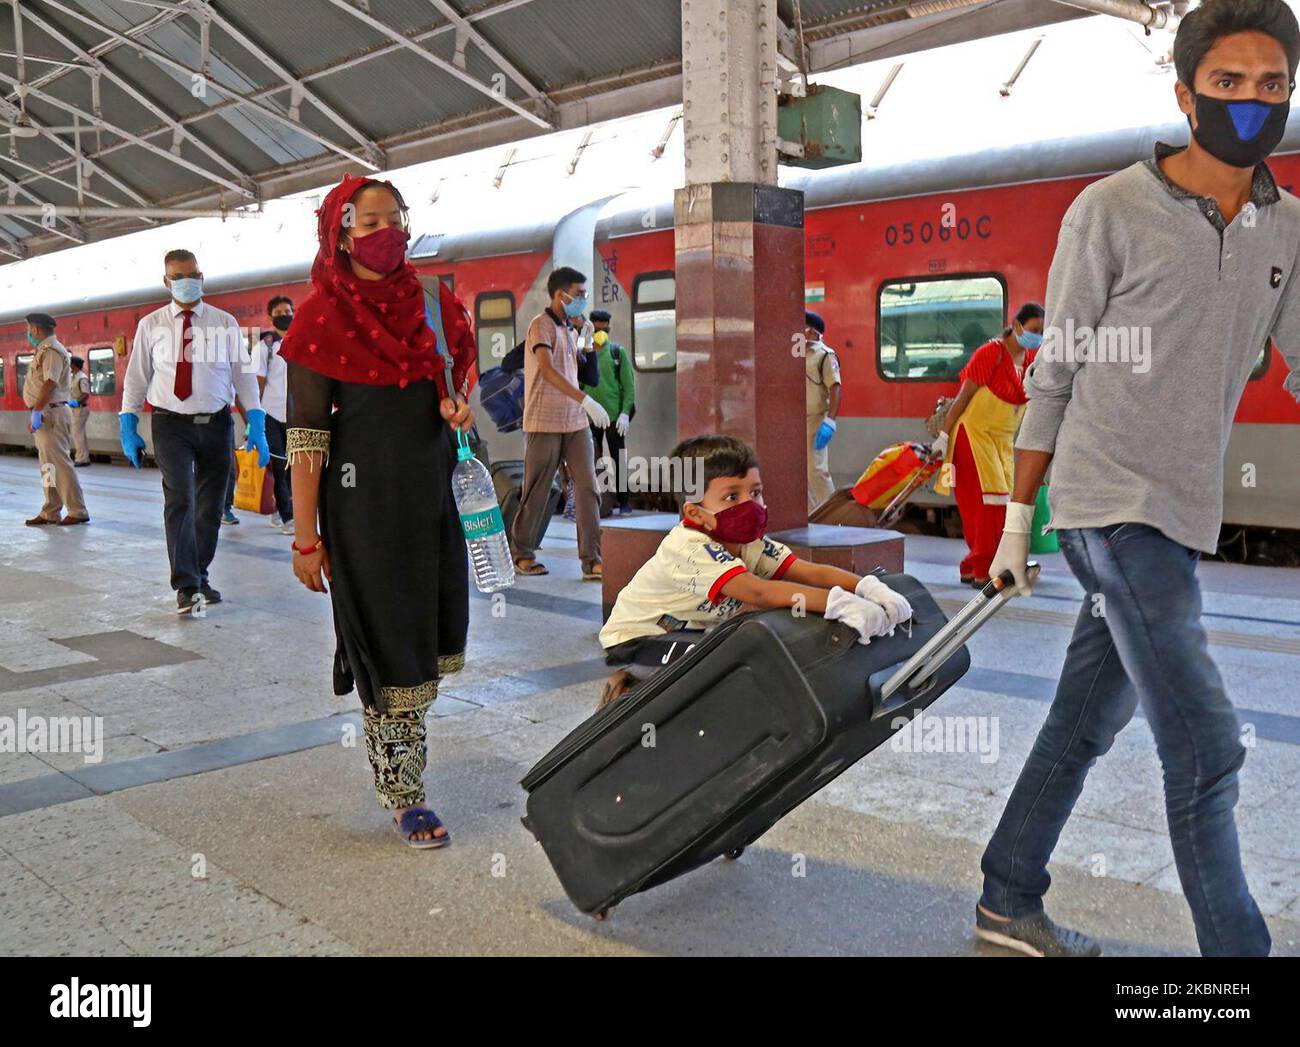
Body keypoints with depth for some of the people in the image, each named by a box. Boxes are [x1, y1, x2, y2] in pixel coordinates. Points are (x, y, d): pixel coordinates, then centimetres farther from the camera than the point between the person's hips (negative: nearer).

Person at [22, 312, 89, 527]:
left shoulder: (51, 351, -13)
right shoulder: (44, 350, 20)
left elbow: (50, 384, -24)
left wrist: (36, 412, -27)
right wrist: (35, 414, 18)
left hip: (51, 414, -10)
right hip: (45, 415, 10)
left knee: (59, 464, -9)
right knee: (48, 466, 11)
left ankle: (78, 512, -7)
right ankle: (50, 513, 16)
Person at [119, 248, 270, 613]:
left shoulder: (225, 323, 5)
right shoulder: (151, 325, 5)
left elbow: (243, 373, 3)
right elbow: (136, 377, 7)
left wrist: (257, 424, -5)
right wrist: (128, 426, 1)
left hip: (216, 423, 2)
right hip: (171, 425, -2)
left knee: (210, 506, 8)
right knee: (180, 500, -14)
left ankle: (200, 577, 24)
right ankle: (186, 586, -14)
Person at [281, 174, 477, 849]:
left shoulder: (432, 303, 7)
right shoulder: (323, 317, -8)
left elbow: (461, 375, 22)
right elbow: (306, 433, -11)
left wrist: (461, 406, -4)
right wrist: (305, 538, -13)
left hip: (432, 489, 6)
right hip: (364, 496, -5)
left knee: (436, 635, 11)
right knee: (388, 646, 2)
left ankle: (394, 738, 39)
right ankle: (402, 795, 16)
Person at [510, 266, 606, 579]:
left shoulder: (570, 330, 17)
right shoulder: (542, 325, -9)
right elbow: (548, 370, -24)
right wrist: (586, 400, -33)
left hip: (575, 422, 7)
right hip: (544, 423, -7)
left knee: (587, 487, -3)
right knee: (537, 493, 2)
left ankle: (592, 561, -3)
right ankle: (522, 553, 18)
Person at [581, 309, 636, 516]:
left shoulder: (617, 351, 3)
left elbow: (628, 384, -1)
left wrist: (625, 412, -8)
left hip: (615, 416, -1)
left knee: (619, 460, 3)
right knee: (592, 461, 5)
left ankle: (624, 501, 9)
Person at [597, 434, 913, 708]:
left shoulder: (750, 543, -7)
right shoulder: (690, 549, -33)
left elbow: (809, 572, -17)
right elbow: (756, 592, -46)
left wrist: (867, 587, -35)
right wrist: (837, 603, -53)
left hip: (693, 632, 9)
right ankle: (625, 687, -11)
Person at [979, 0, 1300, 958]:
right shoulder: (1110, 212, -6)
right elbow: (1054, 376, -3)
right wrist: (1018, 516, -2)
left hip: (1185, 517, 6)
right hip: (1115, 506, -6)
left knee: (1084, 725, 15)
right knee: (1207, 746, -9)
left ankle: (1009, 903, 30)